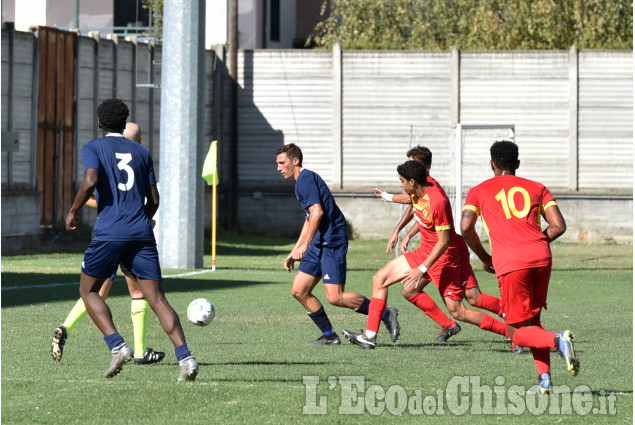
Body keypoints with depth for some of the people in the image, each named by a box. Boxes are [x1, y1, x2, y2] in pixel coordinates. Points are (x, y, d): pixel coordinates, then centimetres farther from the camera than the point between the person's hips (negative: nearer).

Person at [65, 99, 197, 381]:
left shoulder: (93, 148, 5)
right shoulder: (141, 152, 18)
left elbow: (90, 181, -15)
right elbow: (153, 200, 15)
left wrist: (73, 211, -1)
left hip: (109, 233, -4)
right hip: (142, 232, 4)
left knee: (88, 290, 13)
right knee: (156, 298, 1)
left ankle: (117, 345, -7)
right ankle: (185, 357, -16)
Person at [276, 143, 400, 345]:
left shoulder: (306, 178, -11)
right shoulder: (301, 181, 21)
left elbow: (317, 212, -21)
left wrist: (304, 246, -20)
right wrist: (294, 253, 30)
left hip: (332, 242, -10)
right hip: (320, 243, 10)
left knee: (335, 297, -14)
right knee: (299, 291, 6)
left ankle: (386, 314, -2)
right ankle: (329, 335, 11)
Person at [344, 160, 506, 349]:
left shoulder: (437, 201, -27)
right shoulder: (416, 193, -2)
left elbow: (444, 241, -25)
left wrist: (421, 270, -27)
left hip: (442, 256, -9)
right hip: (424, 252, 9)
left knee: (457, 311, -9)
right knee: (380, 279, 5)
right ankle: (370, 335, 6)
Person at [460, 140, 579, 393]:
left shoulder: (479, 192, 14)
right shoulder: (537, 188, 19)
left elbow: (466, 228, 0)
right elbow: (559, 226, 9)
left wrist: (485, 258, 14)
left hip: (510, 264, -3)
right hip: (541, 258, 3)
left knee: (517, 332, 3)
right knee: (533, 321, 20)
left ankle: (558, 341, -26)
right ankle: (545, 378, 3)